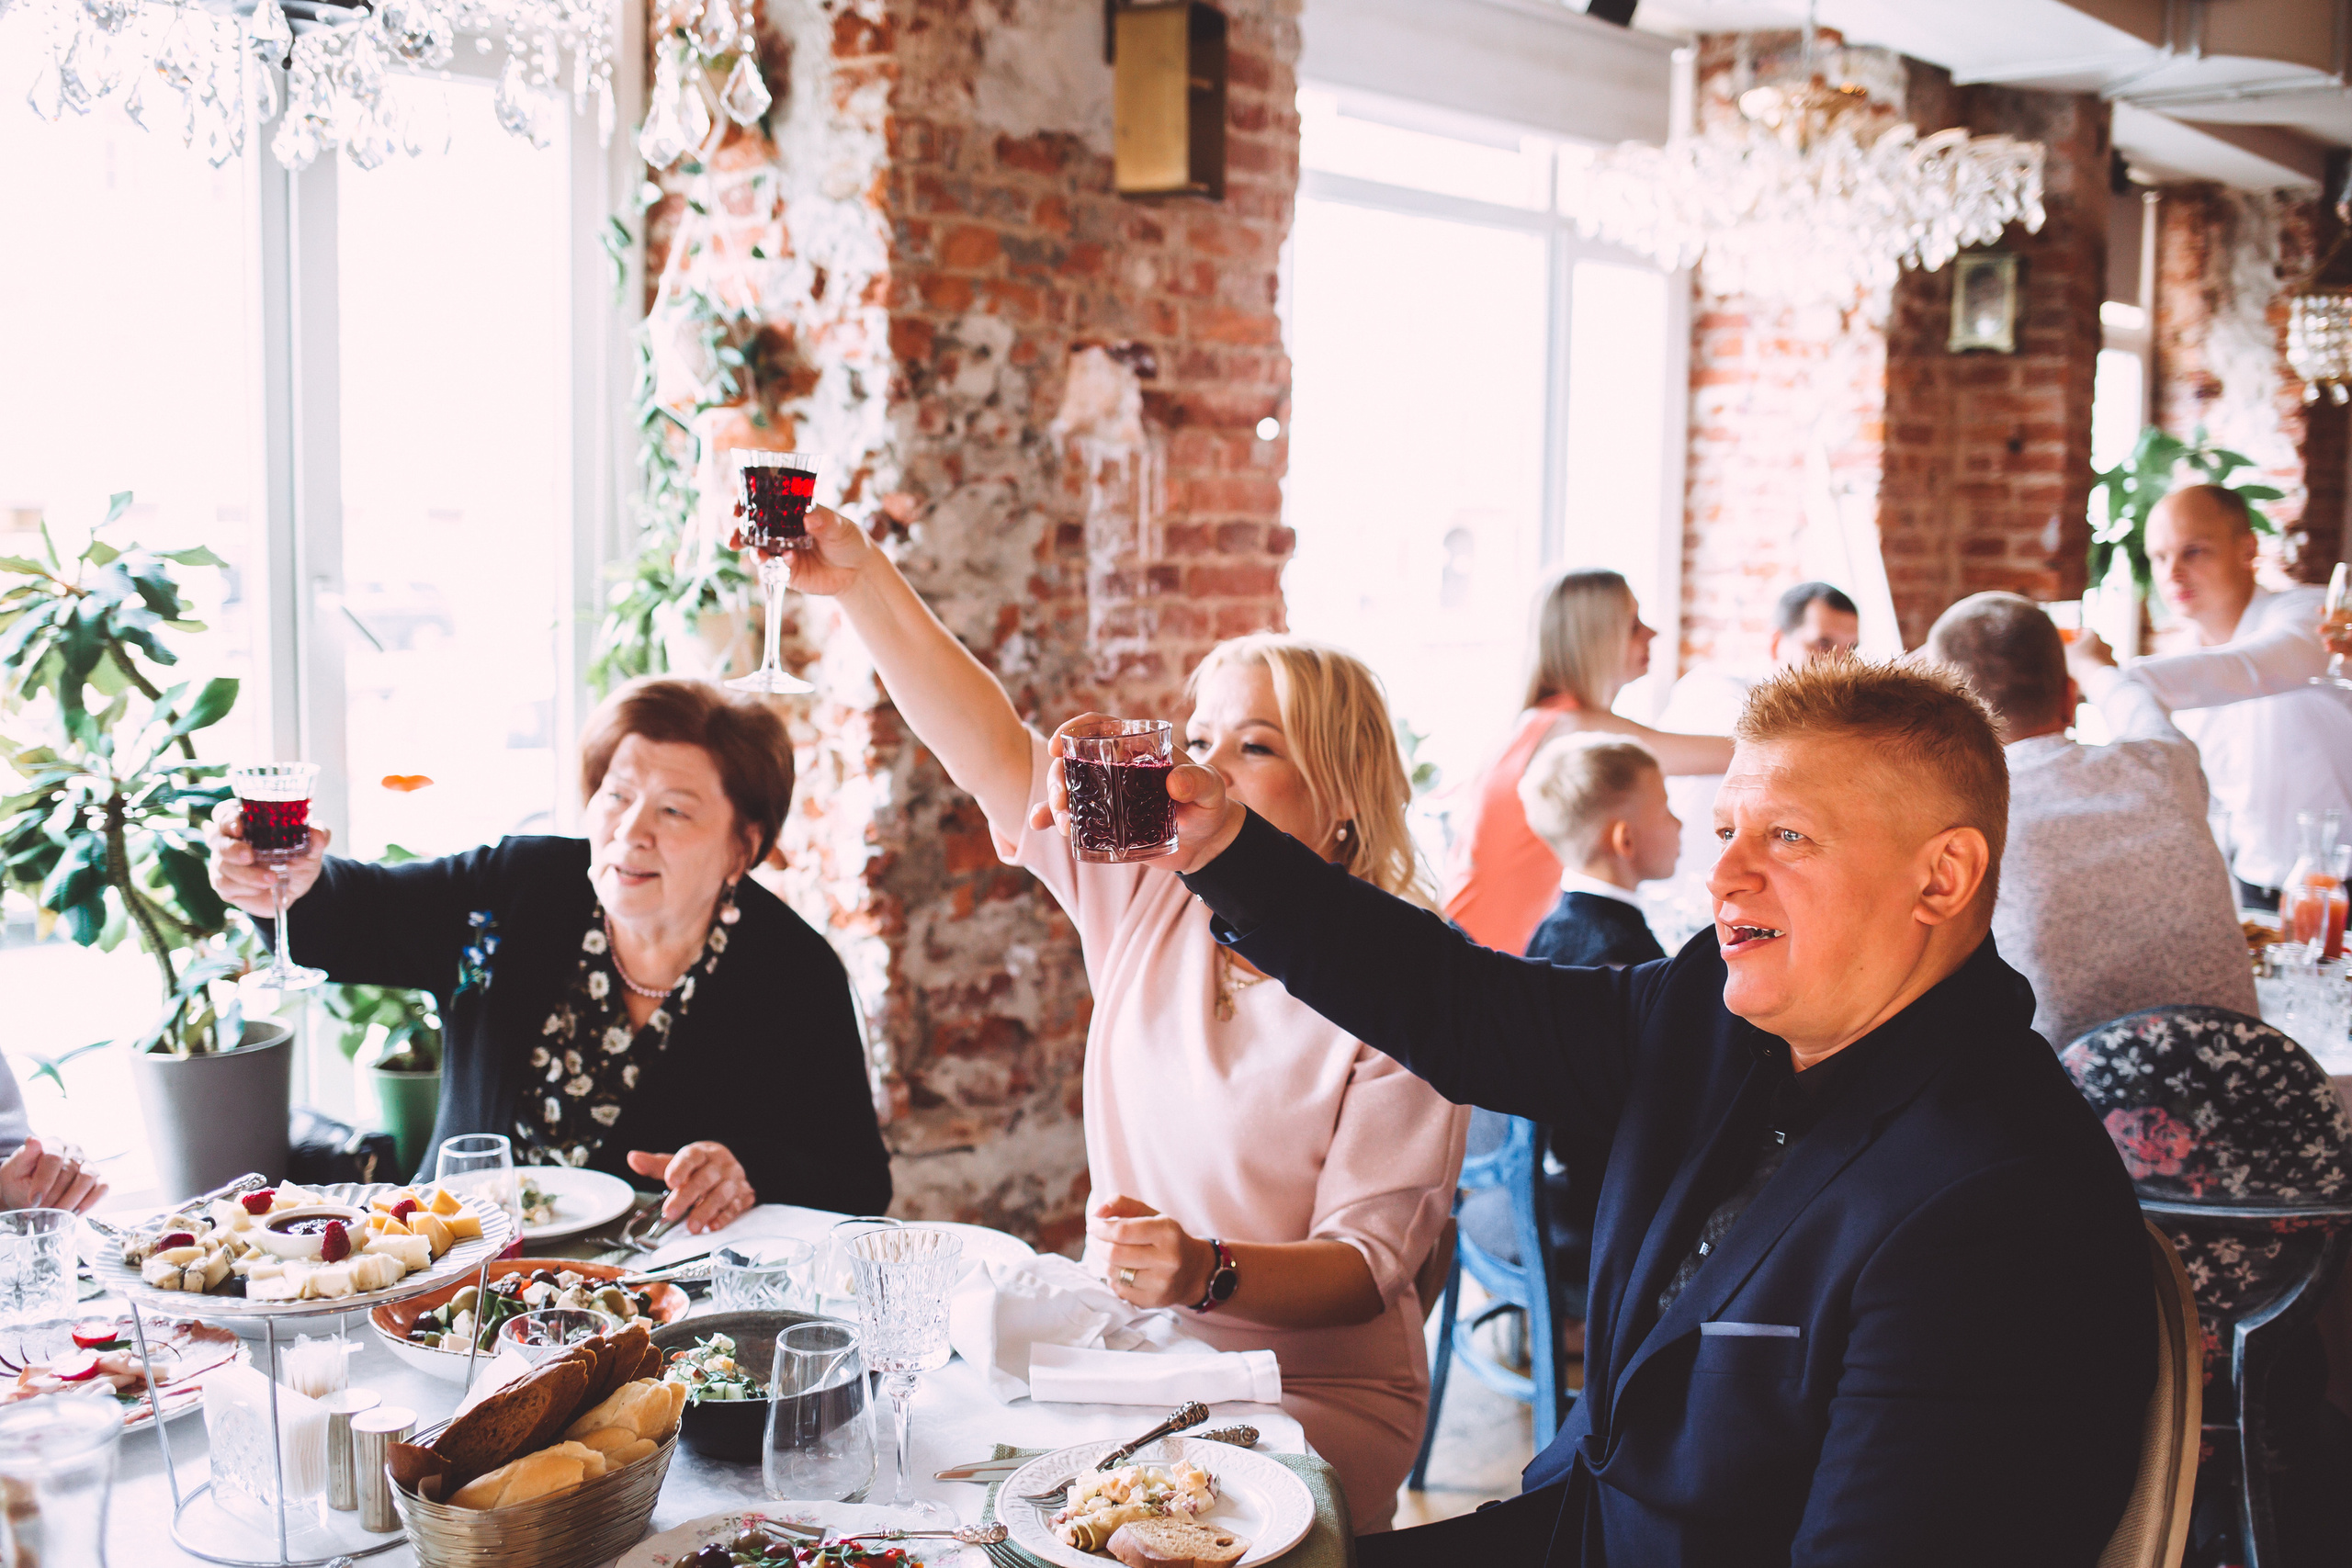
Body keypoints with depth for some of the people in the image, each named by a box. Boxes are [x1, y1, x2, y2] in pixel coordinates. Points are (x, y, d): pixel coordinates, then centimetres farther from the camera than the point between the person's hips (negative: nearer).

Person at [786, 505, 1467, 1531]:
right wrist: (861, 583, -16)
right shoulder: (1150, 895, 2)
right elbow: (993, 751, -5)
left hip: (1314, 1398, -5)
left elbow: (1370, 1263, -15)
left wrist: (1208, 1271, -33)